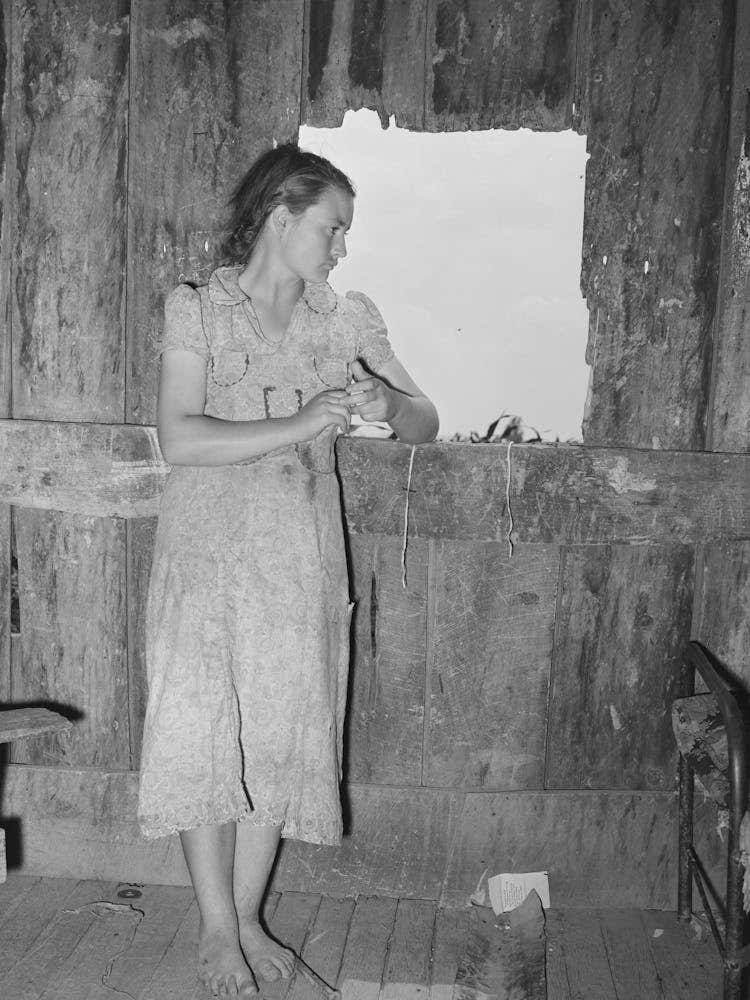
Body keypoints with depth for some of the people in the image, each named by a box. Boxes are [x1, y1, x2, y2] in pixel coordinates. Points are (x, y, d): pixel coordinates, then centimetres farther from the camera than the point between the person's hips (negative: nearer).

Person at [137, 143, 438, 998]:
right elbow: (179, 439, -16)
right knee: (204, 732, -4)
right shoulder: (196, 310, -4)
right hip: (208, 551, -3)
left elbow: (426, 425, 3)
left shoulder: (346, 320, 6)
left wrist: (387, 403, -20)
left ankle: (247, 916, 23)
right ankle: (217, 928, 13)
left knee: (283, 733, 6)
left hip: (301, 558, 3)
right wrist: (301, 426, -23)